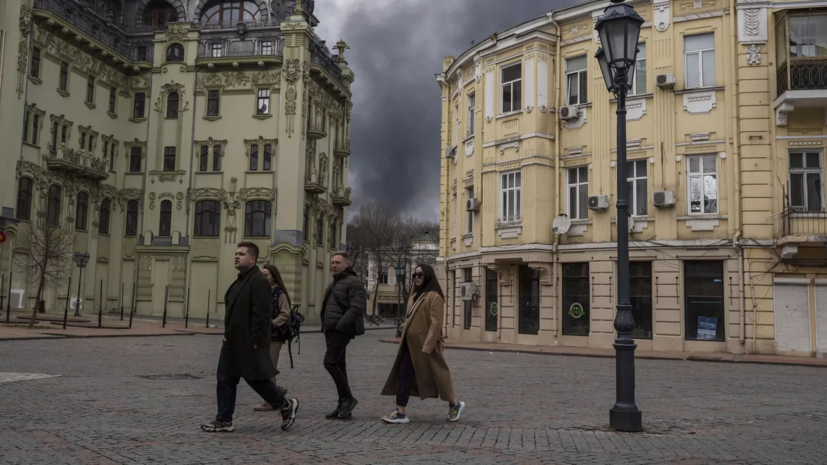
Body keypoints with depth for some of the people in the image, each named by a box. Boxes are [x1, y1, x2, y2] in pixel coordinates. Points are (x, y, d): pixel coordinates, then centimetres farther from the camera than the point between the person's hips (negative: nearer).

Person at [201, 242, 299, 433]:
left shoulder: (258, 281, -16)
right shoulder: (241, 280, 16)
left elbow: (260, 314, -21)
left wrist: (253, 342, -23)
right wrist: (228, 337, 18)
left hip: (248, 343, -10)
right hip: (233, 342, 10)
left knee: (256, 379, -1)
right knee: (225, 379, 9)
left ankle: (286, 406, 17)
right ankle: (224, 420, 16)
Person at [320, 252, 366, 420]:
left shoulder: (353, 282, -9)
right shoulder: (334, 283, 21)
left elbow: (357, 306, -20)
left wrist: (341, 325, -24)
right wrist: (326, 326, 14)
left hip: (341, 331, -9)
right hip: (331, 330, 9)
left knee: (330, 362, -16)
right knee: (338, 365, 8)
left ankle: (348, 398, -5)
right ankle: (343, 406, 11)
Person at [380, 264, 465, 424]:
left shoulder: (434, 296, -12)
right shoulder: (415, 296, 16)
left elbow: (436, 324, -18)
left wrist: (426, 348, -22)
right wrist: (403, 342, 16)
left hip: (425, 345, -8)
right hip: (410, 345, 8)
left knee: (435, 377, 4)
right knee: (403, 375, 1)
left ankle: (455, 404, 24)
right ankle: (400, 412, 3)